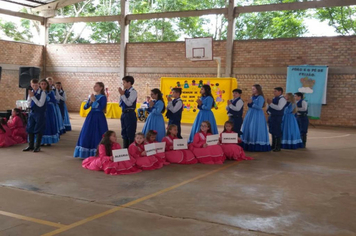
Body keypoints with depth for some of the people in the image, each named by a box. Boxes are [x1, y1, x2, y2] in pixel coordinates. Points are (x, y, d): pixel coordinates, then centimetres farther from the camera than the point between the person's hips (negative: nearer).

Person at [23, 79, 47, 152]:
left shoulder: (42, 93, -11)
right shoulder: (31, 92, 6)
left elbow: (40, 104, -18)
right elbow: (28, 104, 4)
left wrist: (33, 96, -20)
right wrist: (30, 97, -12)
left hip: (40, 113, -6)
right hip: (32, 112, 6)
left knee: (39, 130, -1)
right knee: (30, 129, 9)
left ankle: (37, 146, 10)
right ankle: (31, 146, 21)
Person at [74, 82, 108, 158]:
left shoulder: (103, 97, -7)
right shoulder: (92, 96, 11)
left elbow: (101, 108, -19)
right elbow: (85, 107, 9)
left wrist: (94, 100, -14)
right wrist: (90, 101, -6)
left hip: (99, 118, -7)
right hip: (91, 117, 7)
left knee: (98, 136, -6)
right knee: (87, 134, 7)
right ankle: (87, 153, 15)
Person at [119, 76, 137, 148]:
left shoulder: (133, 92, -11)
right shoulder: (125, 91, 9)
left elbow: (129, 103, -21)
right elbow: (120, 104, 12)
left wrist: (122, 94, -17)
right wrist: (121, 94, 1)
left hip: (130, 114, -8)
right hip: (124, 113, 8)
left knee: (130, 134, -2)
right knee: (124, 133, 15)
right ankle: (125, 148, 25)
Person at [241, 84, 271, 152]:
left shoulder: (260, 97, -9)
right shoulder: (252, 97, 14)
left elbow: (259, 107, -17)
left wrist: (252, 103, -14)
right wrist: (249, 103, -3)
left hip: (257, 115, -8)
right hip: (250, 114, 9)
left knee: (256, 130, -9)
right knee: (248, 129, 6)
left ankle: (258, 146, -3)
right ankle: (249, 145, 11)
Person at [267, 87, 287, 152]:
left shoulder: (282, 99, -11)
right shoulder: (274, 98, 16)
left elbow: (279, 108, -25)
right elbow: (269, 107, 25)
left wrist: (271, 103, -21)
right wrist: (268, 111, 5)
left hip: (278, 118, -9)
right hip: (272, 117, 9)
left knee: (277, 132, -6)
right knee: (272, 132, 14)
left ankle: (277, 147, 0)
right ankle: (273, 146, 24)